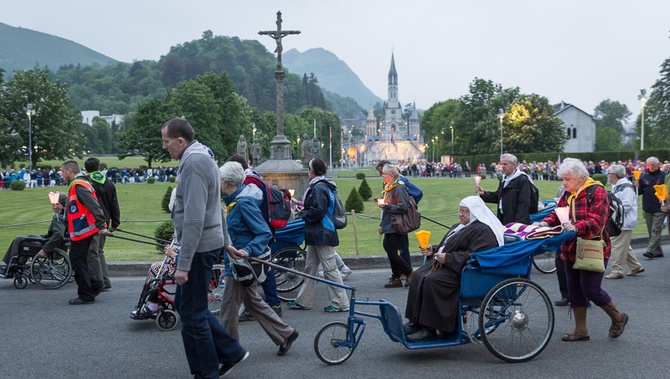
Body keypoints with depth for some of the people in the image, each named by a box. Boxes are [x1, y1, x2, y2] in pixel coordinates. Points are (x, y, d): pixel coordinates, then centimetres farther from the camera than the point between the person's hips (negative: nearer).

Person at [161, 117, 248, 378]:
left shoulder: (194, 163, -20)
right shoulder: (200, 158, 14)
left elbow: (194, 220, -25)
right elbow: (214, 208, 21)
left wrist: (183, 264, -25)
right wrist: (225, 242, 24)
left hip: (199, 248, -10)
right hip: (206, 244, 10)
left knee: (192, 313, -1)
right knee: (184, 305, 18)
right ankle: (231, 353, 22)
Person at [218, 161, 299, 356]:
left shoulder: (244, 203, -21)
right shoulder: (234, 201, 9)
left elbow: (265, 233, -23)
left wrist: (247, 251, -35)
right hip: (236, 264, 10)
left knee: (228, 309, 0)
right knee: (253, 303, 18)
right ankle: (285, 334, 26)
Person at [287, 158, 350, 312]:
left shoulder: (319, 188, -17)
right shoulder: (320, 186, 15)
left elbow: (318, 211, -24)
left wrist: (303, 214, -8)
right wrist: (305, 206, 11)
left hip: (322, 235, -11)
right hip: (316, 234, 11)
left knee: (330, 269, -5)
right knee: (310, 267, 15)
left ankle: (341, 303, 1)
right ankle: (303, 301, 23)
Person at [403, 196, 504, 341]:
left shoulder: (482, 230, -10)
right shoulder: (459, 226, 23)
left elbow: (474, 255, -21)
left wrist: (448, 258, -22)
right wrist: (433, 250, 7)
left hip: (459, 271, -10)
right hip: (443, 264, 10)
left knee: (431, 281, -29)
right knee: (418, 276, -12)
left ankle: (429, 329, -24)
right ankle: (415, 322, -12)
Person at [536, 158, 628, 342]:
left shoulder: (597, 192, -13)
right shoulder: (568, 194, 10)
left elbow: (596, 222, -24)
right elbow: (557, 214, 8)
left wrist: (576, 227, -40)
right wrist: (545, 223, -13)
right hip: (571, 250, 8)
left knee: (590, 289, -8)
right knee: (575, 290, 11)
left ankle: (618, 318, 18)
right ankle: (581, 330, 22)